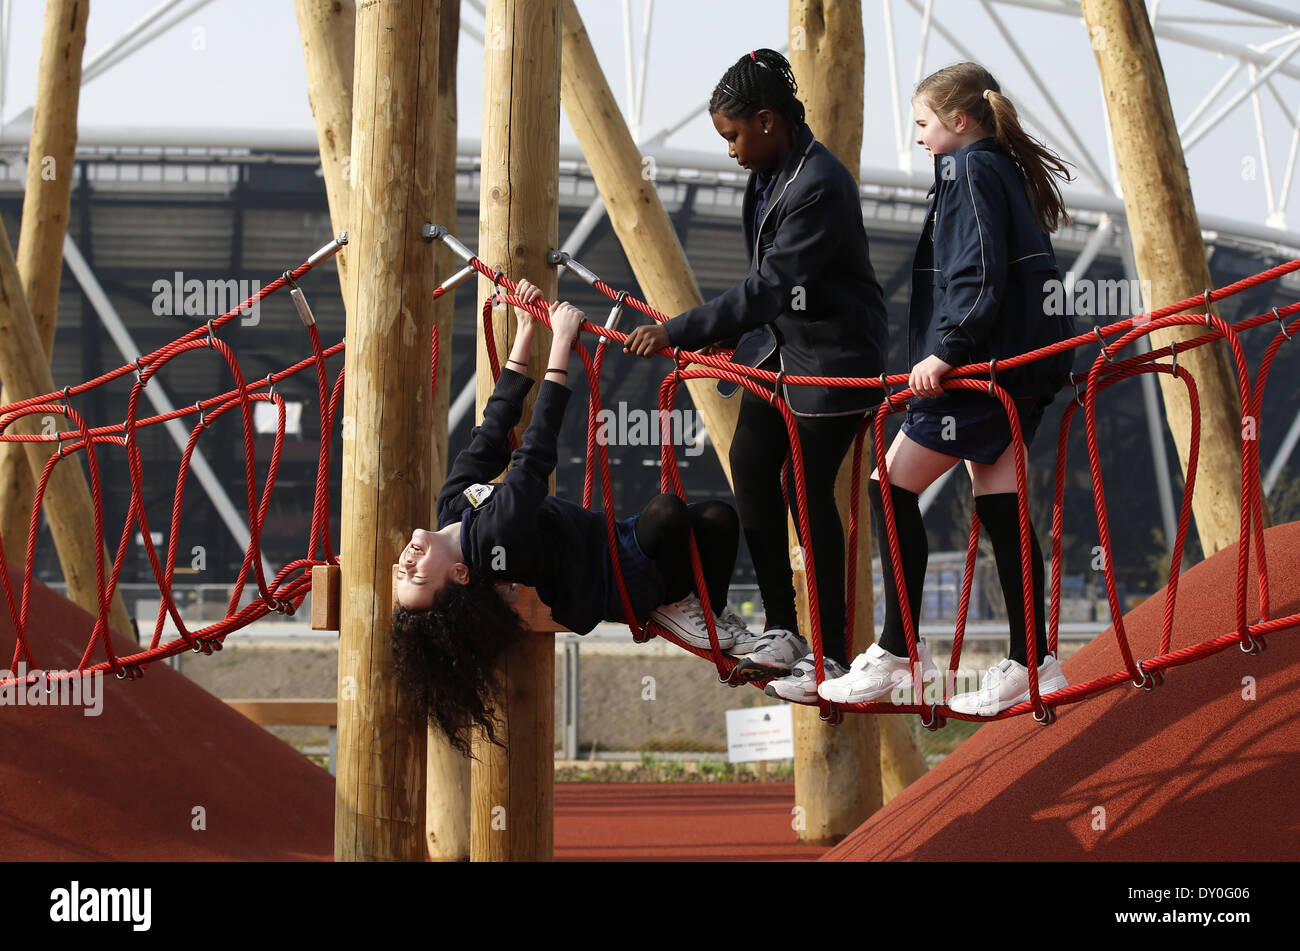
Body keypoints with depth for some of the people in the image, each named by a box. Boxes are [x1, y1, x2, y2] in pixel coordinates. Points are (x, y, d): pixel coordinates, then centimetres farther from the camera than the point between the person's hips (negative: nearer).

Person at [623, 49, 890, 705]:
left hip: (832, 353, -10)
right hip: (780, 344, 10)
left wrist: (680, 331, -28)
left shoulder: (819, 187, -25)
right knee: (750, 462, 6)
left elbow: (770, 287, -28)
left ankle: (831, 657, 2)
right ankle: (783, 633, 13)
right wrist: (727, 332, 11)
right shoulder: (770, 172, 5)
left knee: (808, 490, -7)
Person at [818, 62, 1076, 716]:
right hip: (1021, 365, 10)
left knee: (892, 489, -5)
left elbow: (977, 275, -21)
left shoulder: (968, 170, -10)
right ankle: (1032, 662, 9)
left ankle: (899, 652, -3)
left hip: (981, 367, -10)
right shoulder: (1005, 168, 19)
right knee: (999, 507, 9)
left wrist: (947, 349, -28)